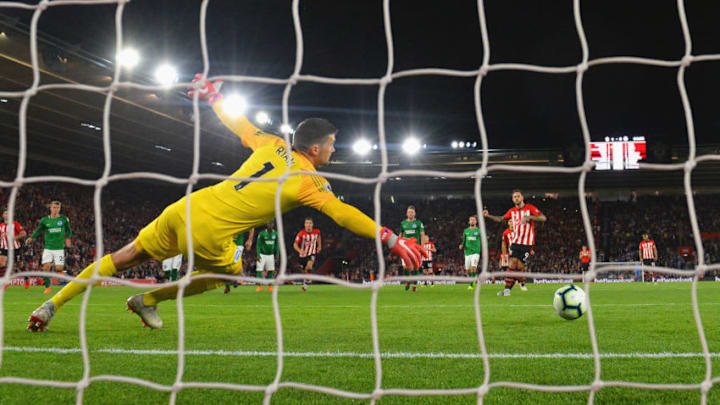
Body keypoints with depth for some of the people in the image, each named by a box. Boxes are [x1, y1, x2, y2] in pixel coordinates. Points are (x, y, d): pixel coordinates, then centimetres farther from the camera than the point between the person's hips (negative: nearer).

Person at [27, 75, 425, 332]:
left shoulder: (273, 145, 9)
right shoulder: (310, 182, -7)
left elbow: (238, 123, 21)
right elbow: (345, 215, -12)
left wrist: (212, 96, 38)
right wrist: (392, 239, -9)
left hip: (184, 208, 6)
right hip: (208, 234, -6)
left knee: (125, 257, 14)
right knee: (230, 273, 25)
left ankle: (52, 305, 16)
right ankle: (149, 299, 25)